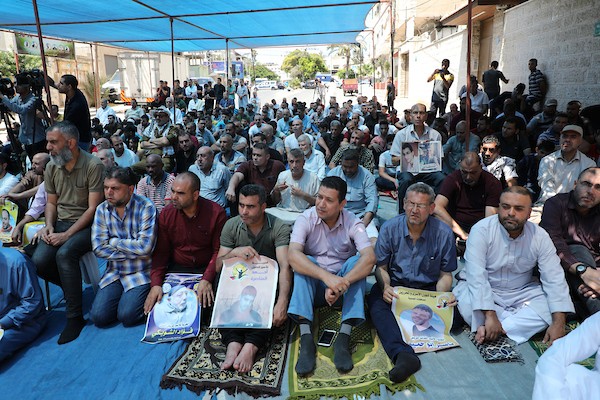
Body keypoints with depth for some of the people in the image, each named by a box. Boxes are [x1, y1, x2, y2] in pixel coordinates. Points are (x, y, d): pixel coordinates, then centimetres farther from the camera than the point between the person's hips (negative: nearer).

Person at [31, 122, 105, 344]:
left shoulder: (93, 166, -13)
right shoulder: (51, 167, 6)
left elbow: (93, 208, -15)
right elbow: (51, 202, 16)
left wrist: (67, 235, -20)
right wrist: (49, 225, -5)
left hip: (86, 225, -5)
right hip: (60, 223, 6)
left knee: (65, 254, -32)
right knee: (39, 261, -20)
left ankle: (75, 317, -19)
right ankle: (71, 286, 12)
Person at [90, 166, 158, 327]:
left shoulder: (146, 207, -15)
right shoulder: (102, 210, 0)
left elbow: (145, 247, -23)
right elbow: (98, 249, -7)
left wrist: (114, 242, -11)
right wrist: (133, 251, -15)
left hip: (141, 273, -4)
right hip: (114, 272, 5)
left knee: (127, 316, -16)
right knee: (99, 317, -7)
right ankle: (124, 296, 20)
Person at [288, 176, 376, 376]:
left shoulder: (352, 223, -10)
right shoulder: (306, 219, -12)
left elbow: (370, 257, -26)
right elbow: (293, 255, -29)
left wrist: (342, 284, -40)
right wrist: (326, 276, -43)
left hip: (342, 286, 1)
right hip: (313, 286, 0)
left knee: (356, 261, -26)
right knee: (304, 262, -28)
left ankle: (344, 337, -31)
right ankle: (306, 339, -36)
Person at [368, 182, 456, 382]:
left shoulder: (444, 233, -5)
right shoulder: (390, 228, -5)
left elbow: (445, 275, 3)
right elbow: (381, 267, 2)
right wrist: (385, 286, -21)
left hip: (428, 288, 1)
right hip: (395, 284, -1)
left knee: (452, 310, -29)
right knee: (376, 300, -34)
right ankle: (403, 354, -53)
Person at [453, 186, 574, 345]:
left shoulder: (540, 236, -9)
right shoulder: (481, 230, -21)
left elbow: (554, 279, -12)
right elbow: (476, 275, -28)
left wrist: (559, 323, -23)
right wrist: (490, 315, -35)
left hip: (522, 292, 4)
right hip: (483, 290, -3)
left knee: (550, 309, -22)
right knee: (467, 303, -34)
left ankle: (488, 330, -24)